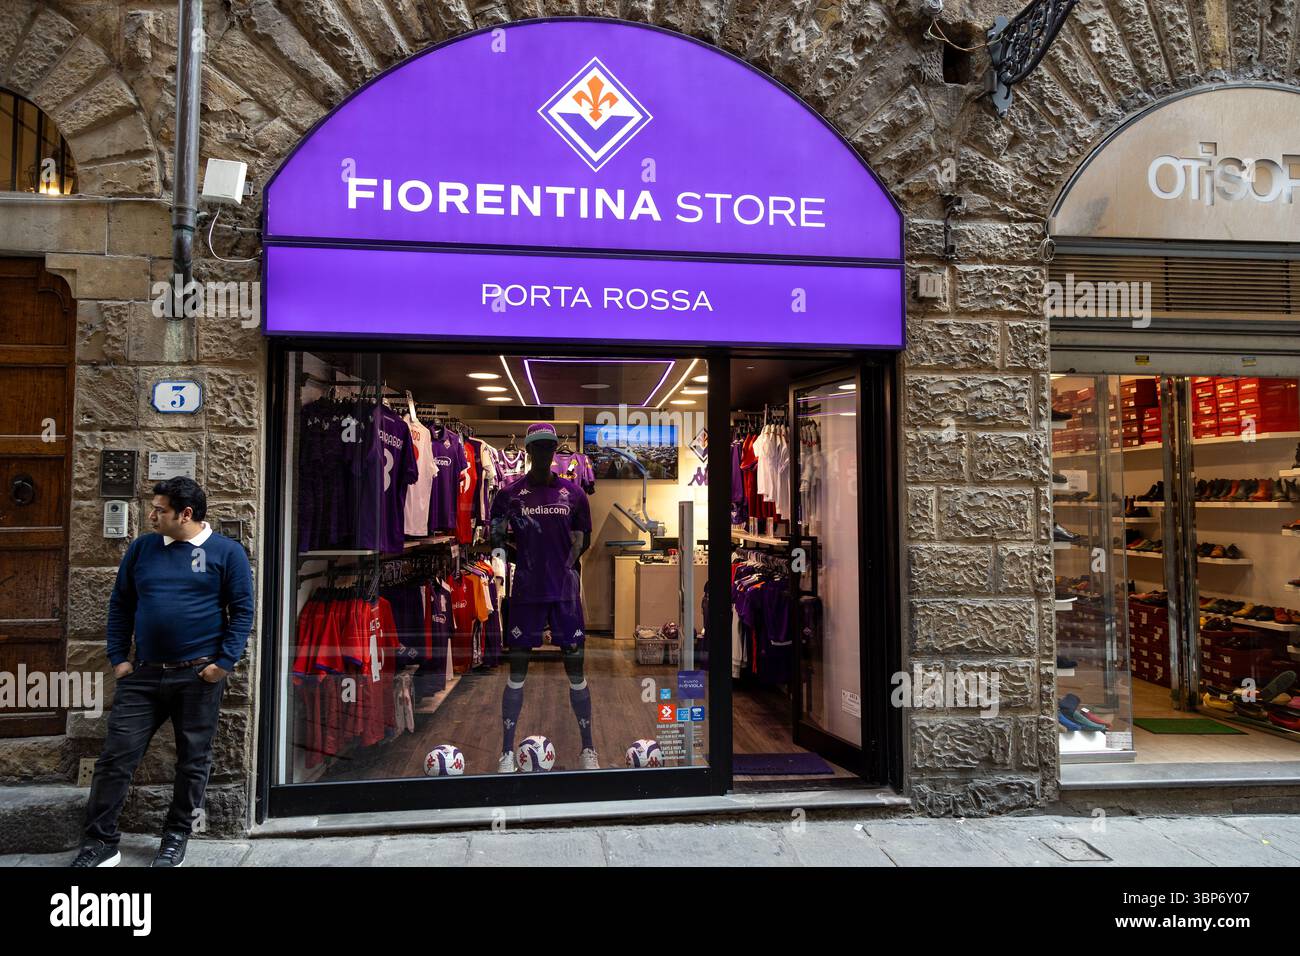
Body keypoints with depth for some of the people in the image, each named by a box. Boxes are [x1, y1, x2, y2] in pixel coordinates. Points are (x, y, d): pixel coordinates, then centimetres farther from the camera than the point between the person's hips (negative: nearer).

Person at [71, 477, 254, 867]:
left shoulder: (227, 552, -4)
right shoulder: (142, 548, 7)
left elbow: (242, 611, -5)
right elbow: (120, 605, 12)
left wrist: (224, 662, -12)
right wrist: (118, 658, 4)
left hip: (199, 676, -3)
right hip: (143, 674, 3)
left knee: (193, 761, 9)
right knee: (115, 756, 4)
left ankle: (177, 836, 26)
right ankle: (100, 843, 19)